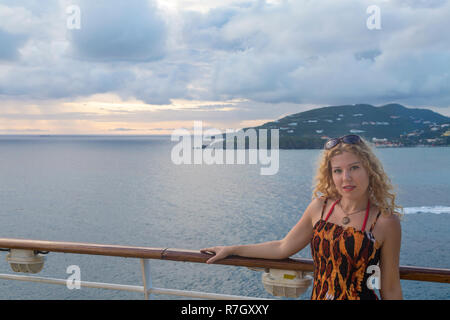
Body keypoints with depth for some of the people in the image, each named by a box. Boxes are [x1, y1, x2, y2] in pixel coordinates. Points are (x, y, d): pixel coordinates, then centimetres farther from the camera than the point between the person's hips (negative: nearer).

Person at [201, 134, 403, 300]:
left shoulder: (386, 222, -9)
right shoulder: (320, 208, 0)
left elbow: (390, 289, -3)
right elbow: (283, 248, 11)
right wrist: (230, 250, 15)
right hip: (317, 296, 3)